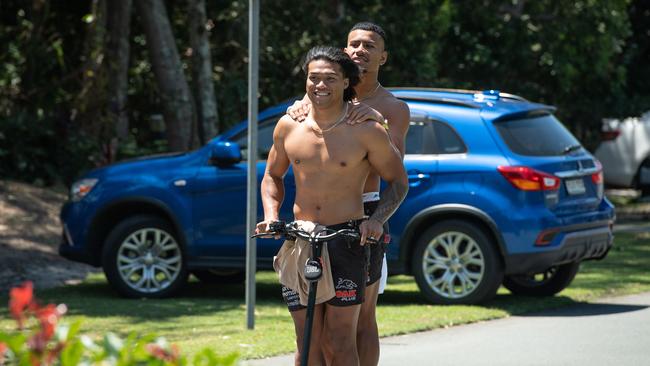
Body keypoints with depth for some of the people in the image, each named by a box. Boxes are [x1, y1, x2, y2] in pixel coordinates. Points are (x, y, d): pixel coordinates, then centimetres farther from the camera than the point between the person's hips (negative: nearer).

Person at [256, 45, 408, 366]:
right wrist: (271, 214, 3)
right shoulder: (289, 126, 7)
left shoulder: (366, 130, -3)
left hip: (347, 241, -3)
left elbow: (397, 181, 6)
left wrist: (376, 219, -10)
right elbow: (272, 175, 21)